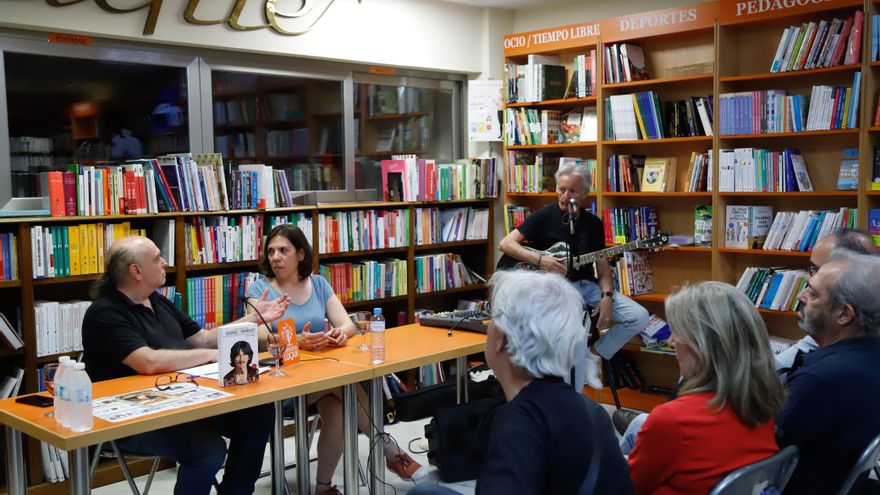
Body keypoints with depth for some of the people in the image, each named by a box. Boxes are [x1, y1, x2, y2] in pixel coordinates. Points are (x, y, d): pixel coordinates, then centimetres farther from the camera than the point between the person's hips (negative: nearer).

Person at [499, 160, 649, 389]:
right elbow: (506, 244, -9)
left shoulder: (593, 223, 10)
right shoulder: (544, 216, -3)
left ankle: (595, 355, 8)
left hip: (587, 285, 5)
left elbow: (603, 266, 9)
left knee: (639, 316, -10)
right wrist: (540, 260, -21)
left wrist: (606, 296, -10)